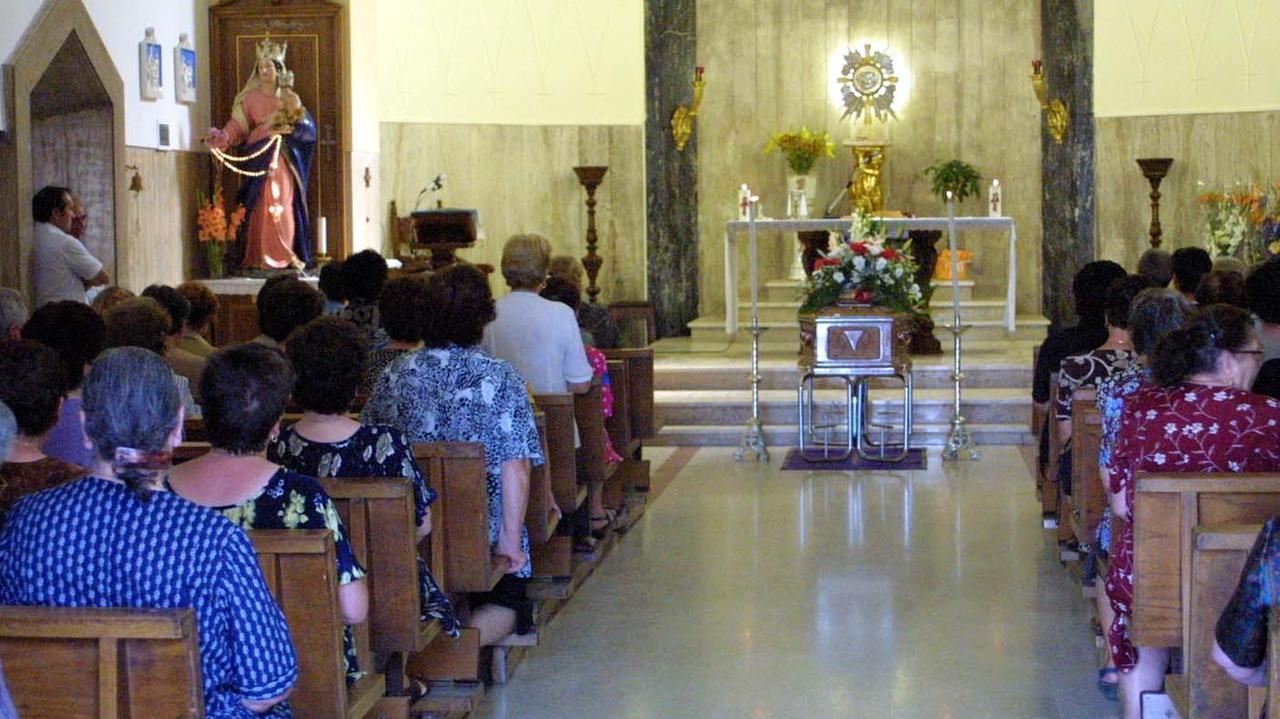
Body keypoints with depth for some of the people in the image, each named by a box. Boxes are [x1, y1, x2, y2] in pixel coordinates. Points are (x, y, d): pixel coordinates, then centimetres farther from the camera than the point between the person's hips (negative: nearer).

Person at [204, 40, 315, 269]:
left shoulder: (289, 97, 11)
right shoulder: (250, 98, 8)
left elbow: (308, 128, 4)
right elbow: (237, 126, -2)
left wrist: (296, 111, -14)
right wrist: (222, 138, -19)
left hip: (284, 160, 1)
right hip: (258, 158, -1)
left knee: (284, 205, -4)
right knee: (262, 206, -7)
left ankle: (287, 255, 0)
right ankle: (263, 257, -6)